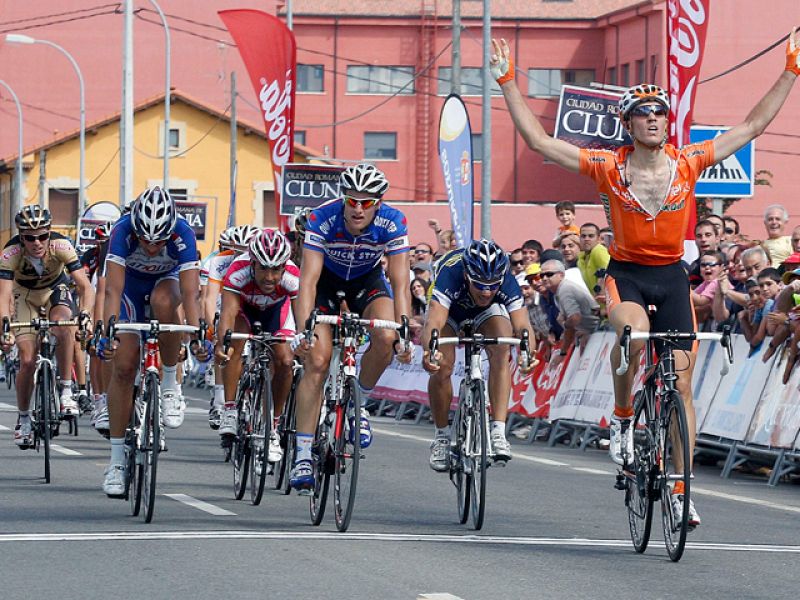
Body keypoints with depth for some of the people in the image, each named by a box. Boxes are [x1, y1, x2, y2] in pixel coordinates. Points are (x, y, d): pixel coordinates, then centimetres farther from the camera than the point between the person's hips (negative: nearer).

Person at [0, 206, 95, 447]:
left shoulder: (61, 246, -32)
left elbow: (85, 286, -35)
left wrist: (85, 314, -53)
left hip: (55, 290, 0)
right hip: (24, 295, 0)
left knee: (63, 327, -34)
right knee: (27, 361, -12)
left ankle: (66, 391, -20)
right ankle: (23, 417, 11)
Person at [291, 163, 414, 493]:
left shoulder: (392, 222, -28)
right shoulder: (322, 219, -32)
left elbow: (400, 283, -26)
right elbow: (308, 280, -35)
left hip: (367, 281, 1)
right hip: (326, 280, -1)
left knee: (386, 338, -28)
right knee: (317, 360, -17)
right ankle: (303, 455, -12)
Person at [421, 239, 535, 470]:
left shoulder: (507, 282, -36)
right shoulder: (450, 274, -42)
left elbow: (522, 326, -44)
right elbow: (434, 322, -53)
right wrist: (429, 351, -73)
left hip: (487, 312, 1)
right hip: (450, 310, -1)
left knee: (502, 353, -27)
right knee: (442, 366, -22)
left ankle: (498, 432, -27)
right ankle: (442, 437, -2)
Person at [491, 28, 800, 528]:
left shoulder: (687, 163, -4)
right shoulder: (609, 167, -8)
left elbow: (753, 125, 2)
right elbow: (539, 139, -9)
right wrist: (508, 83, -14)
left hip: (671, 276, 2)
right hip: (625, 274, -2)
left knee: (681, 385, -1)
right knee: (634, 331, -36)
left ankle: (680, 491, 6)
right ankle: (622, 417, -11)